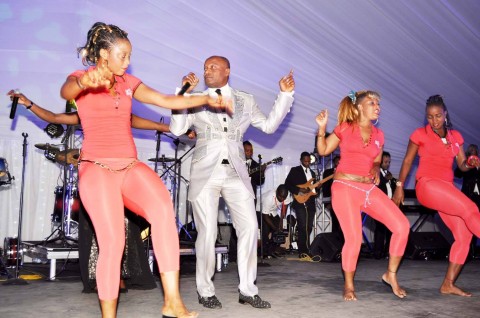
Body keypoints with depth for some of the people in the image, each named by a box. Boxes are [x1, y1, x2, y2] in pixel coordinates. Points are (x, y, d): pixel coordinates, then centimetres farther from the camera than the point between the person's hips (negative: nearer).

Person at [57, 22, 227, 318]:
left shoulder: (129, 82, 17)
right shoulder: (81, 78, 2)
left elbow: (167, 101, 16)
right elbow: (66, 91, -22)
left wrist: (206, 99, 7)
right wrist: (85, 82, -45)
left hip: (131, 166, 4)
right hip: (97, 168, -4)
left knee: (164, 209, -24)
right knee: (112, 241, -15)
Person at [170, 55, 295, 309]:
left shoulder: (245, 101, 14)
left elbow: (269, 125, 14)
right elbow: (176, 129, -3)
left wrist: (285, 95, 9)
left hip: (236, 174, 2)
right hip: (205, 174, -2)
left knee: (249, 228, -4)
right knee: (207, 233, -2)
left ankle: (247, 290, 9)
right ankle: (205, 291, 14)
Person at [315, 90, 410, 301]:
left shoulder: (378, 135, 14)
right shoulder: (345, 128, 3)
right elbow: (323, 151, 7)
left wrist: (376, 171, 1)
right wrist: (321, 128, -6)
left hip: (369, 188, 5)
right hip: (345, 187, -5)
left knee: (402, 226, -9)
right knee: (353, 239, -13)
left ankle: (391, 274, 10)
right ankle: (348, 286, 11)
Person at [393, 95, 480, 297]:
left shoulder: (455, 136, 16)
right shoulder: (420, 134, 4)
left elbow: (462, 165, 12)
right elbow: (407, 162, 7)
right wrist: (399, 187, 2)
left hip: (447, 189, 6)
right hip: (427, 184, -6)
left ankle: (448, 284, 3)